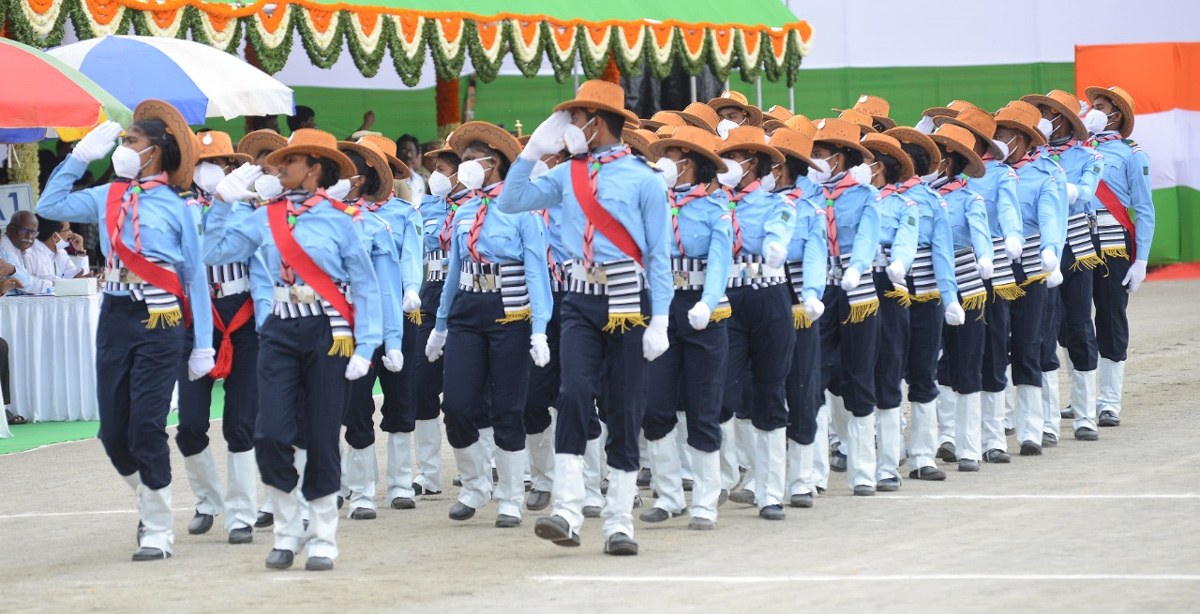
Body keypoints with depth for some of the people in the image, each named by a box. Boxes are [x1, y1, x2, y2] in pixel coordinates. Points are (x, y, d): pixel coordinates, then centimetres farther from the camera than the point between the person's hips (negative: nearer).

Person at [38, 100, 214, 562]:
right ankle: (150, 504, 29)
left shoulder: (176, 207, -3)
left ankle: (158, 531, 3)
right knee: (113, 430, 5)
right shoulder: (108, 197, 10)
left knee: (146, 427, -8)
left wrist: (203, 346, -3)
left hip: (159, 321, -5)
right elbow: (51, 205, 16)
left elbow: (195, 279, -1)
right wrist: (80, 156, 12)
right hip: (114, 318, 5)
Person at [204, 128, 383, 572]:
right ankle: (287, 532, 10)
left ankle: (323, 539, 11)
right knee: (271, 435, -7)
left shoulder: (337, 220, 0)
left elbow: (365, 287, 1)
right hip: (281, 333, 3)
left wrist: (364, 347, -6)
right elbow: (216, 252, 7)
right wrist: (223, 202, 3)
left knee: (322, 439, 0)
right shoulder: (265, 218, 9)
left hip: (328, 334, -3)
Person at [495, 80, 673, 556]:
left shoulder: (643, 178, -2)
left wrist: (659, 320, -9)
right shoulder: (568, 176, 11)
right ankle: (568, 512, -20)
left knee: (625, 410, 1)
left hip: (628, 302, -3)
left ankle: (619, 522, 8)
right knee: (574, 393, -16)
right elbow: (509, 203, 11)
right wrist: (533, 151, 2)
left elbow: (659, 254, -3)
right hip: (581, 301, 3)